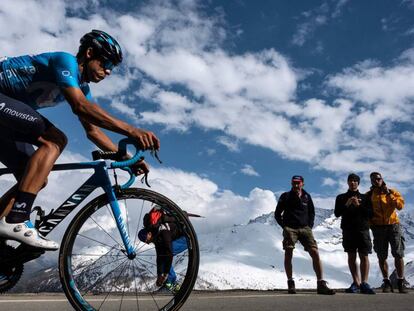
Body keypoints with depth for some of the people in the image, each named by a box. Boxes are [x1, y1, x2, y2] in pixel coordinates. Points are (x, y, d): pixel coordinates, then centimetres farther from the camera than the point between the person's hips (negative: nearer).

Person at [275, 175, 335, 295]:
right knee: (288, 254, -7)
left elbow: (311, 212, 23)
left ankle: (321, 284, -8)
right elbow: (277, 214, 10)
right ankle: (290, 284, 5)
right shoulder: (286, 196, 5)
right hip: (290, 228, -2)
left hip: (305, 228, 2)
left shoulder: (307, 197, 12)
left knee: (315, 253, -10)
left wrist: (310, 226, 9)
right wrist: (284, 226, -1)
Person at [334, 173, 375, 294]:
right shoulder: (341, 197, 13)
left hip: (362, 229, -1)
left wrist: (359, 205, -10)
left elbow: (371, 214, 4)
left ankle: (364, 283, -12)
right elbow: (337, 213, 3)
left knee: (364, 256, -9)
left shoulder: (364, 197, 13)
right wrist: (346, 205, -12)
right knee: (351, 256, 2)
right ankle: (356, 283, 6)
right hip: (348, 230, 1)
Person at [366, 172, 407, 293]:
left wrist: (389, 194, -14)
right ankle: (386, 282, 12)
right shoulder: (369, 195, 6)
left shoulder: (392, 192, 5)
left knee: (398, 255, -3)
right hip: (378, 228, 1)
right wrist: (371, 224, -5)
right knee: (381, 257, 2)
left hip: (393, 225, -1)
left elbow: (400, 205, -9)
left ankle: (401, 281, 8)